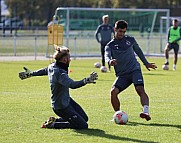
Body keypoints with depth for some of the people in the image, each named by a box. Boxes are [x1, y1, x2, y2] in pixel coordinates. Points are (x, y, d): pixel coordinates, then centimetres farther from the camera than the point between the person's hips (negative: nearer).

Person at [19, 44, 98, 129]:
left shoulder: (52, 67, -3)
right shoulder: (60, 73, -30)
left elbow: (44, 71, 19)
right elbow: (72, 85, -45)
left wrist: (31, 74, 37)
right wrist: (87, 81, -56)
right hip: (61, 107, -10)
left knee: (84, 118, 18)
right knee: (83, 125, -8)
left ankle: (55, 120, 21)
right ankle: (52, 125, -1)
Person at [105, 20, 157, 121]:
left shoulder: (130, 40, 12)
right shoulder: (110, 45, 6)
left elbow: (138, 51, 28)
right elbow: (107, 56, -13)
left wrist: (146, 63, 34)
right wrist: (110, 61, -38)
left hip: (135, 70, -1)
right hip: (122, 74, 1)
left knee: (140, 89, -25)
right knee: (113, 91, -20)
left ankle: (146, 112, -40)